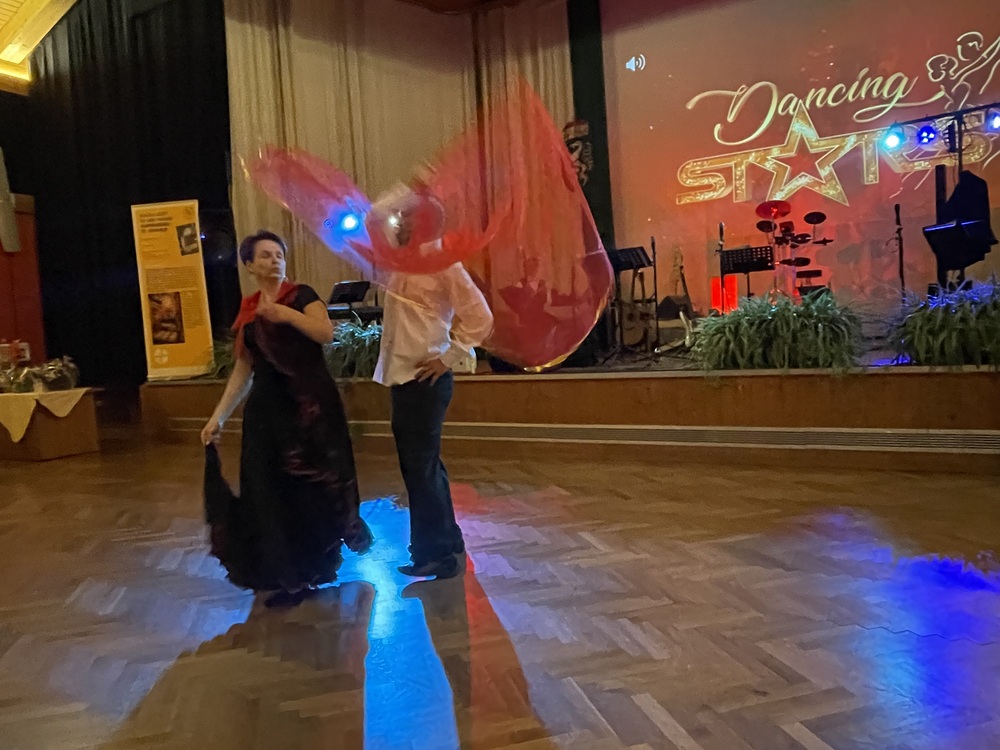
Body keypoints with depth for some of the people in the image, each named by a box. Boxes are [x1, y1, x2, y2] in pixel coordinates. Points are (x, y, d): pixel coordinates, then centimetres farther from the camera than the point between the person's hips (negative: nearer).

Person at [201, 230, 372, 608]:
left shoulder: (301, 295, -1)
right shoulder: (246, 311, 10)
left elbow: (326, 333, -19)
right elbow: (243, 370, 11)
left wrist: (285, 313, -26)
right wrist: (218, 416, 9)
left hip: (310, 403, -4)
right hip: (267, 408, 4)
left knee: (312, 486, -1)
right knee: (271, 492, 3)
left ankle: (316, 566, 23)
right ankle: (291, 575, 16)